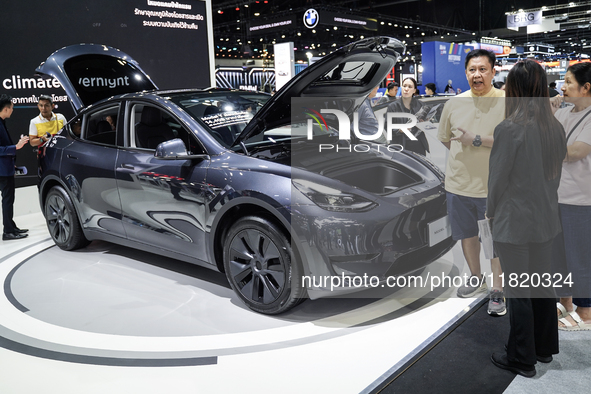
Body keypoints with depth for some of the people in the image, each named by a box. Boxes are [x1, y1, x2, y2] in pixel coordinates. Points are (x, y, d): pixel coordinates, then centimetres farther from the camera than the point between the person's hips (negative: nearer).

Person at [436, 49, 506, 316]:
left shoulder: (507, 102, -9)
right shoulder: (454, 103, 3)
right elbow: (444, 138, 14)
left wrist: (476, 140, -20)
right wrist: (463, 157, 7)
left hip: (493, 184, -4)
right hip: (459, 182, 4)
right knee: (467, 234, 18)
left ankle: (497, 290, 23)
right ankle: (476, 279, 40)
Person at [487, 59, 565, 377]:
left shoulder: (510, 129, -20)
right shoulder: (555, 127, 1)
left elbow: (498, 176, -14)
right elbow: (556, 172, 9)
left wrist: (491, 210, 3)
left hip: (514, 222, -7)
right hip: (545, 219, 7)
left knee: (518, 291, 5)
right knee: (542, 285, 19)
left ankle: (522, 359, 19)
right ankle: (544, 348, 35)